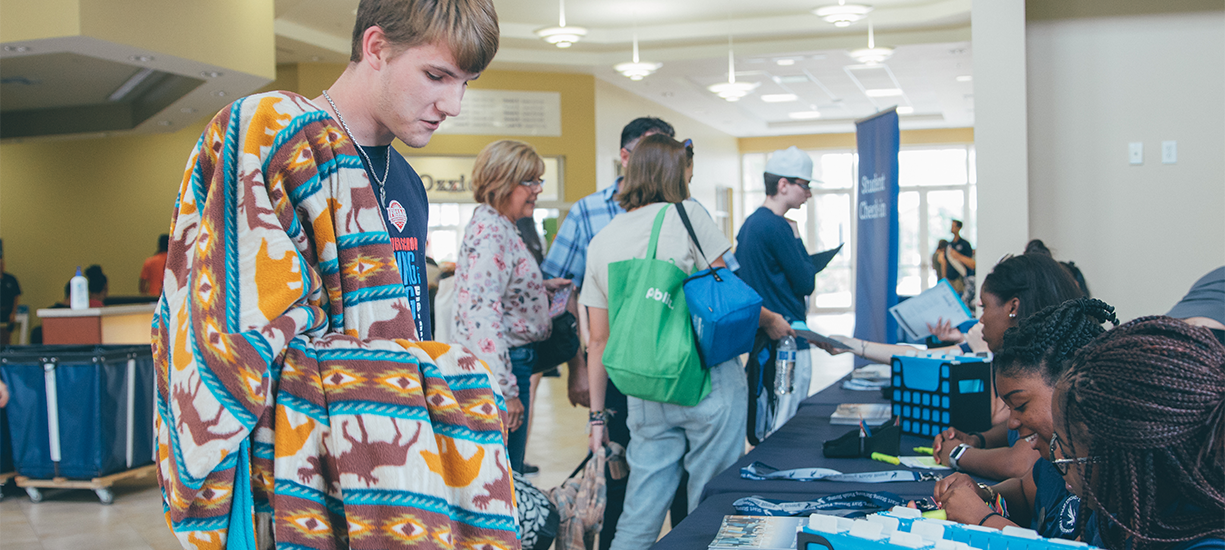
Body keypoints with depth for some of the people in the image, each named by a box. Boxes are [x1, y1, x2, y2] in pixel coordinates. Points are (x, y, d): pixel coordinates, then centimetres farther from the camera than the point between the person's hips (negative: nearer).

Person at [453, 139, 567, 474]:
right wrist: (505, 389, -28)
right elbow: (482, 312, -27)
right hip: (502, 365, -11)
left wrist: (542, 287, 13)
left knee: (506, 474, 17)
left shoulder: (498, 226, 13)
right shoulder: (491, 232, -19)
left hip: (512, 358, 11)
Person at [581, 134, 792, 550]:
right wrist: (771, 321, 14)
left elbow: (599, 340, 10)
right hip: (708, 383, -5)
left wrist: (597, 415, 15)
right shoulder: (685, 215, -4)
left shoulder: (600, 244, 10)